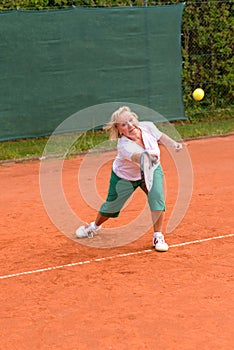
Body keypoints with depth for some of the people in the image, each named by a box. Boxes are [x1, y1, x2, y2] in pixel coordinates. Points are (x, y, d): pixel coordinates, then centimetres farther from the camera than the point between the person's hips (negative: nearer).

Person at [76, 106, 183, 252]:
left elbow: (161, 137, -1)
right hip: (125, 177, -3)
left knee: (157, 197, -25)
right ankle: (95, 226, 49)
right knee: (112, 206, 14)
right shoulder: (124, 145, -41)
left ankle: (158, 237, -11)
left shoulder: (148, 126, -25)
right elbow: (137, 157, -64)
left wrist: (174, 144, -15)